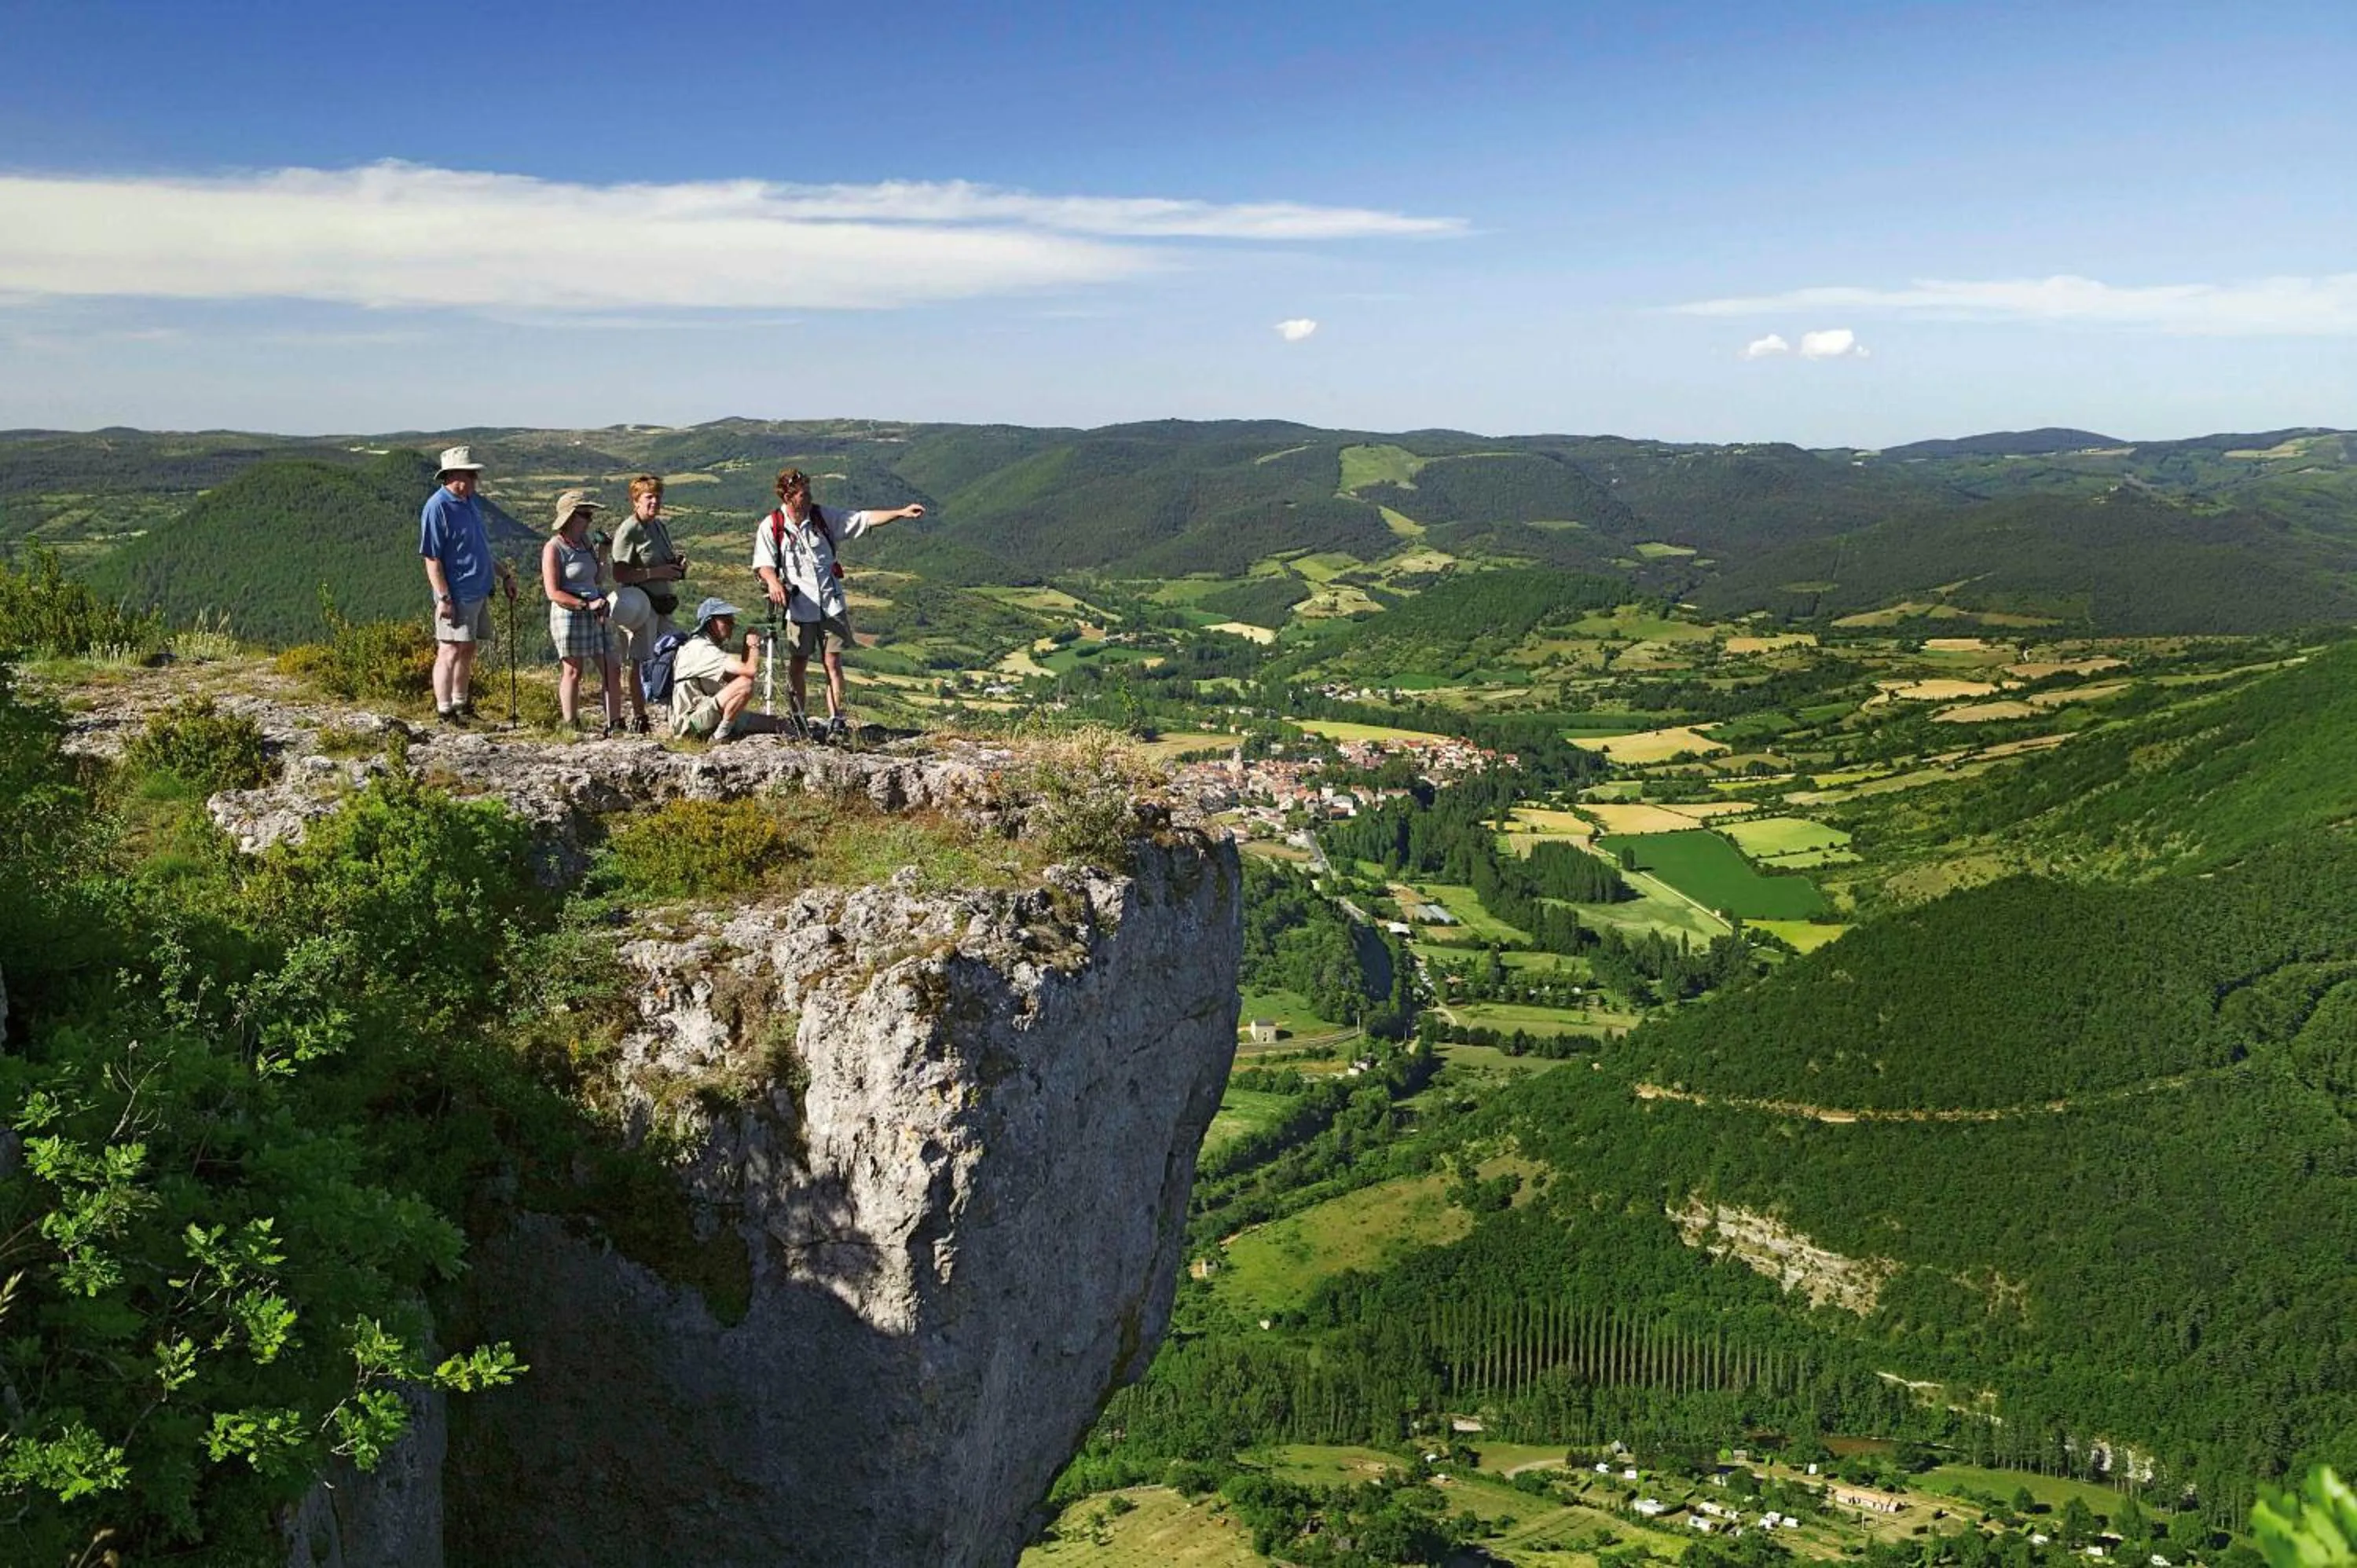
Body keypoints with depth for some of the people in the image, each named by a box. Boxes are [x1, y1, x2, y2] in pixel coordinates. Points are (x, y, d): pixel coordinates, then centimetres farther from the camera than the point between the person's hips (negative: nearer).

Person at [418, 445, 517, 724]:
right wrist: (443, 598, -20)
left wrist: (504, 574, 21)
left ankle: (461, 706, 26)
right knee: (451, 651, -5)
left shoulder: (472, 502, 12)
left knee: (468, 651, 15)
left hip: (479, 591, 9)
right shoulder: (437, 507, -14)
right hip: (457, 594, -9)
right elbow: (432, 558, -16)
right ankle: (444, 712, 1)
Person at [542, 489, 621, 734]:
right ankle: (571, 726, 6)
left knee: (610, 670, 3)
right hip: (569, 616, -7)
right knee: (573, 671, -2)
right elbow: (553, 593, -13)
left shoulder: (585, 543, 14)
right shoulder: (554, 548, -8)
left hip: (595, 616, 7)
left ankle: (614, 724, 8)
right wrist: (587, 604, -18)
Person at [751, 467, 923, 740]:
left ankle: (836, 721, 3)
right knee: (796, 666, 4)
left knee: (833, 662, 0)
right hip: (799, 606, -2)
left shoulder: (822, 518, 3)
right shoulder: (771, 526, -4)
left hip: (832, 605, 2)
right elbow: (764, 563, -11)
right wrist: (773, 581, -33)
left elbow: (865, 520, 2)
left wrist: (901, 512, -5)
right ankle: (799, 718, 19)